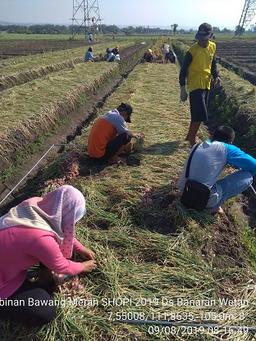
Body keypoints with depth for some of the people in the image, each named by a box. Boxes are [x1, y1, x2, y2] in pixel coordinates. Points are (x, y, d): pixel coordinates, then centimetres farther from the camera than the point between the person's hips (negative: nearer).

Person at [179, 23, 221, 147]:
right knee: (200, 115, -12)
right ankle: (192, 140, 3)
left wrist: (216, 76, 1)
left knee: (197, 114, 14)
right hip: (195, 85, -7)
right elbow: (183, 69, -10)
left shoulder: (212, 47, 6)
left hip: (206, 85, 7)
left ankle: (190, 136, 29)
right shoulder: (193, 50, -14)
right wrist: (183, 89, -14)